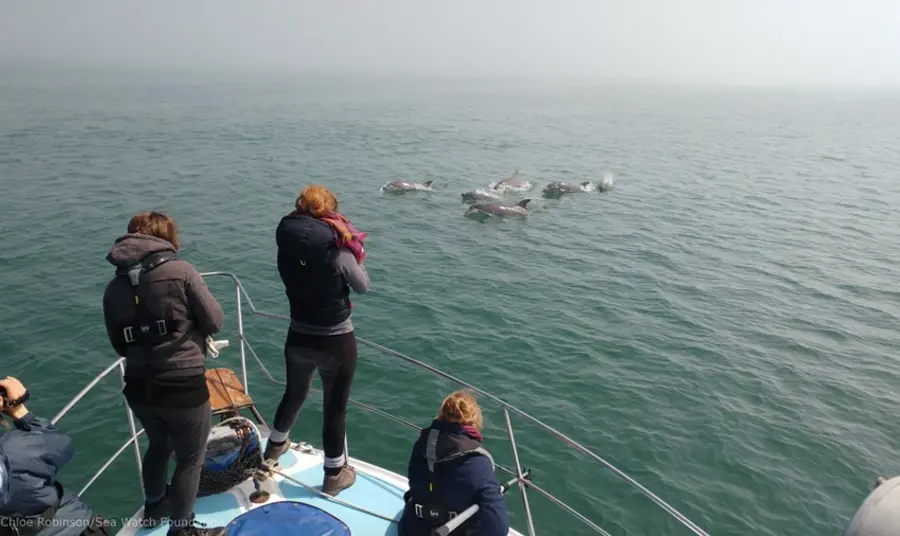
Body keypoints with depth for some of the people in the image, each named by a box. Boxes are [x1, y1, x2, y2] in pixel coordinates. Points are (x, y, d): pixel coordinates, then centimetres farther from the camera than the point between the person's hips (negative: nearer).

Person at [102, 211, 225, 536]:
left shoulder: (114, 287, 2)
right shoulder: (181, 272, -13)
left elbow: (119, 344, 10)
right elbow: (215, 321, -8)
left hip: (139, 387, 6)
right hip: (183, 386, -6)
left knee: (159, 445, 30)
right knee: (191, 458, 15)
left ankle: (153, 509, 50)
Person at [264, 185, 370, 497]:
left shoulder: (287, 248, -9)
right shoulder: (338, 251, -21)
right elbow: (363, 286, -7)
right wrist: (354, 255, 6)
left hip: (298, 338, 5)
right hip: (336, 342, -5)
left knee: (294, 393, 29)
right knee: (336, 407, 13)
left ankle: (276, 446, 54)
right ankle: (334, 474, 29)